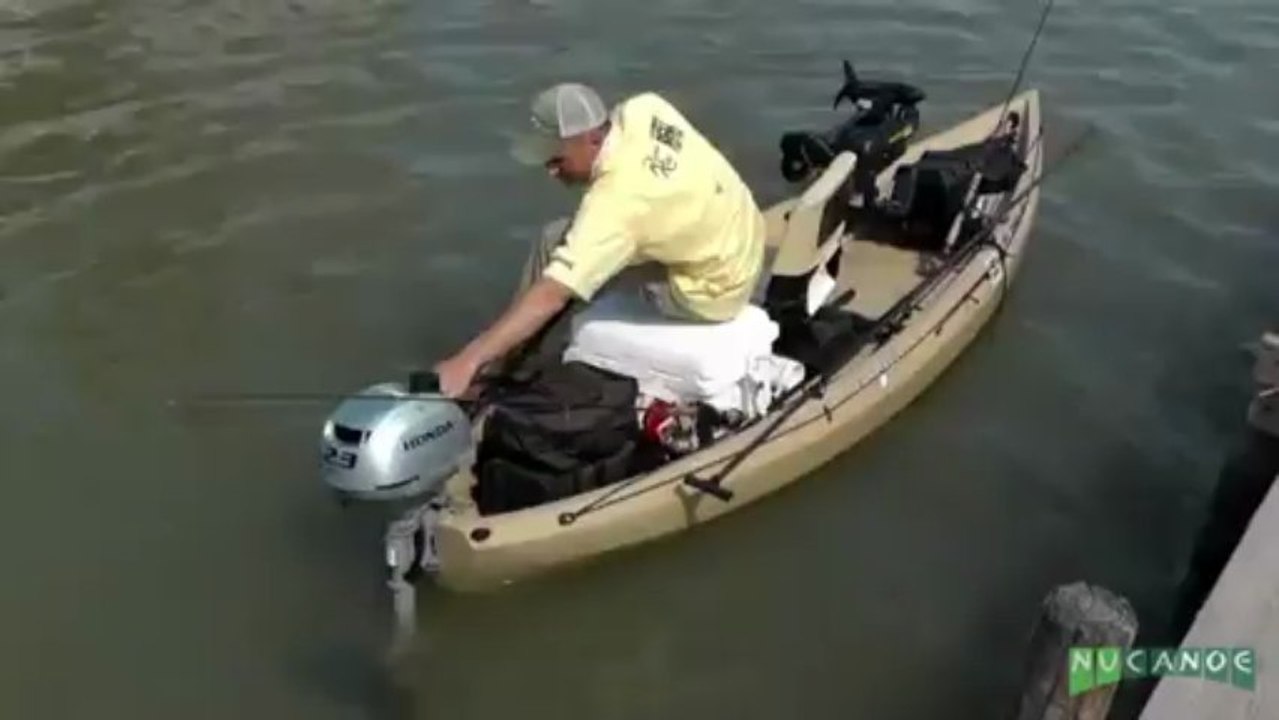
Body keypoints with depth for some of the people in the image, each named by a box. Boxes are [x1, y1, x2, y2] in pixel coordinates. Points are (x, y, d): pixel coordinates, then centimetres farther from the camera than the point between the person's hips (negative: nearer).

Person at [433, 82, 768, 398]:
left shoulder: (617, 201, -32)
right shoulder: (643, 109, -12)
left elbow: (550, 297, -35)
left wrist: (467, 361, -35)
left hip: (712, 291, -9)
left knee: (556, 243, -8)